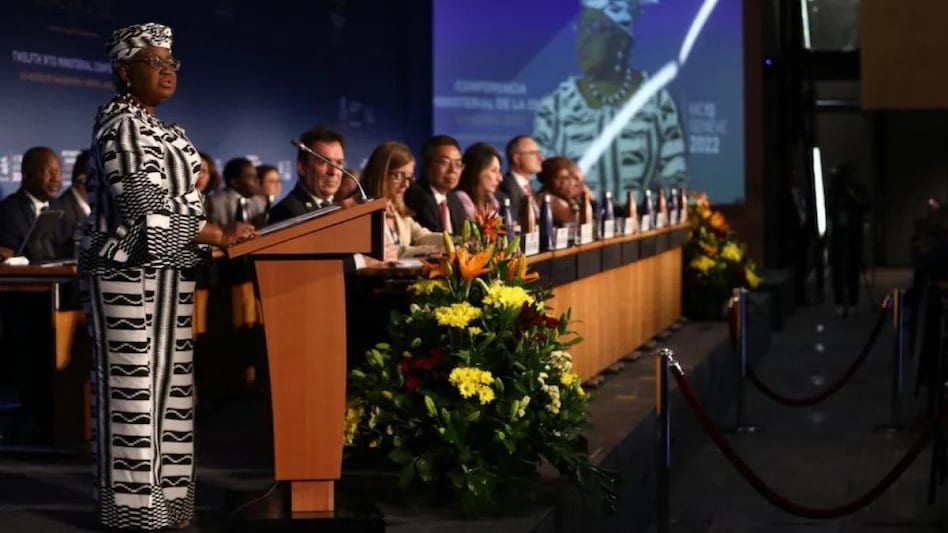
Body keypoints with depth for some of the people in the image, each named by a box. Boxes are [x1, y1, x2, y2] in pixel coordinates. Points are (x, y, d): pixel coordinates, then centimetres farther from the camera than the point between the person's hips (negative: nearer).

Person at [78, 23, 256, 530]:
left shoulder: (150, 125, 17)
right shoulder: (122, 124, -13)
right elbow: (145, 206, -23)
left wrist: (214, 236, 12)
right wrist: (218, 235, -21)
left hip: (158, 274, 10)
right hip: (131, 274, -10)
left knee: (160, 385, 11)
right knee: (134, 386, -6)